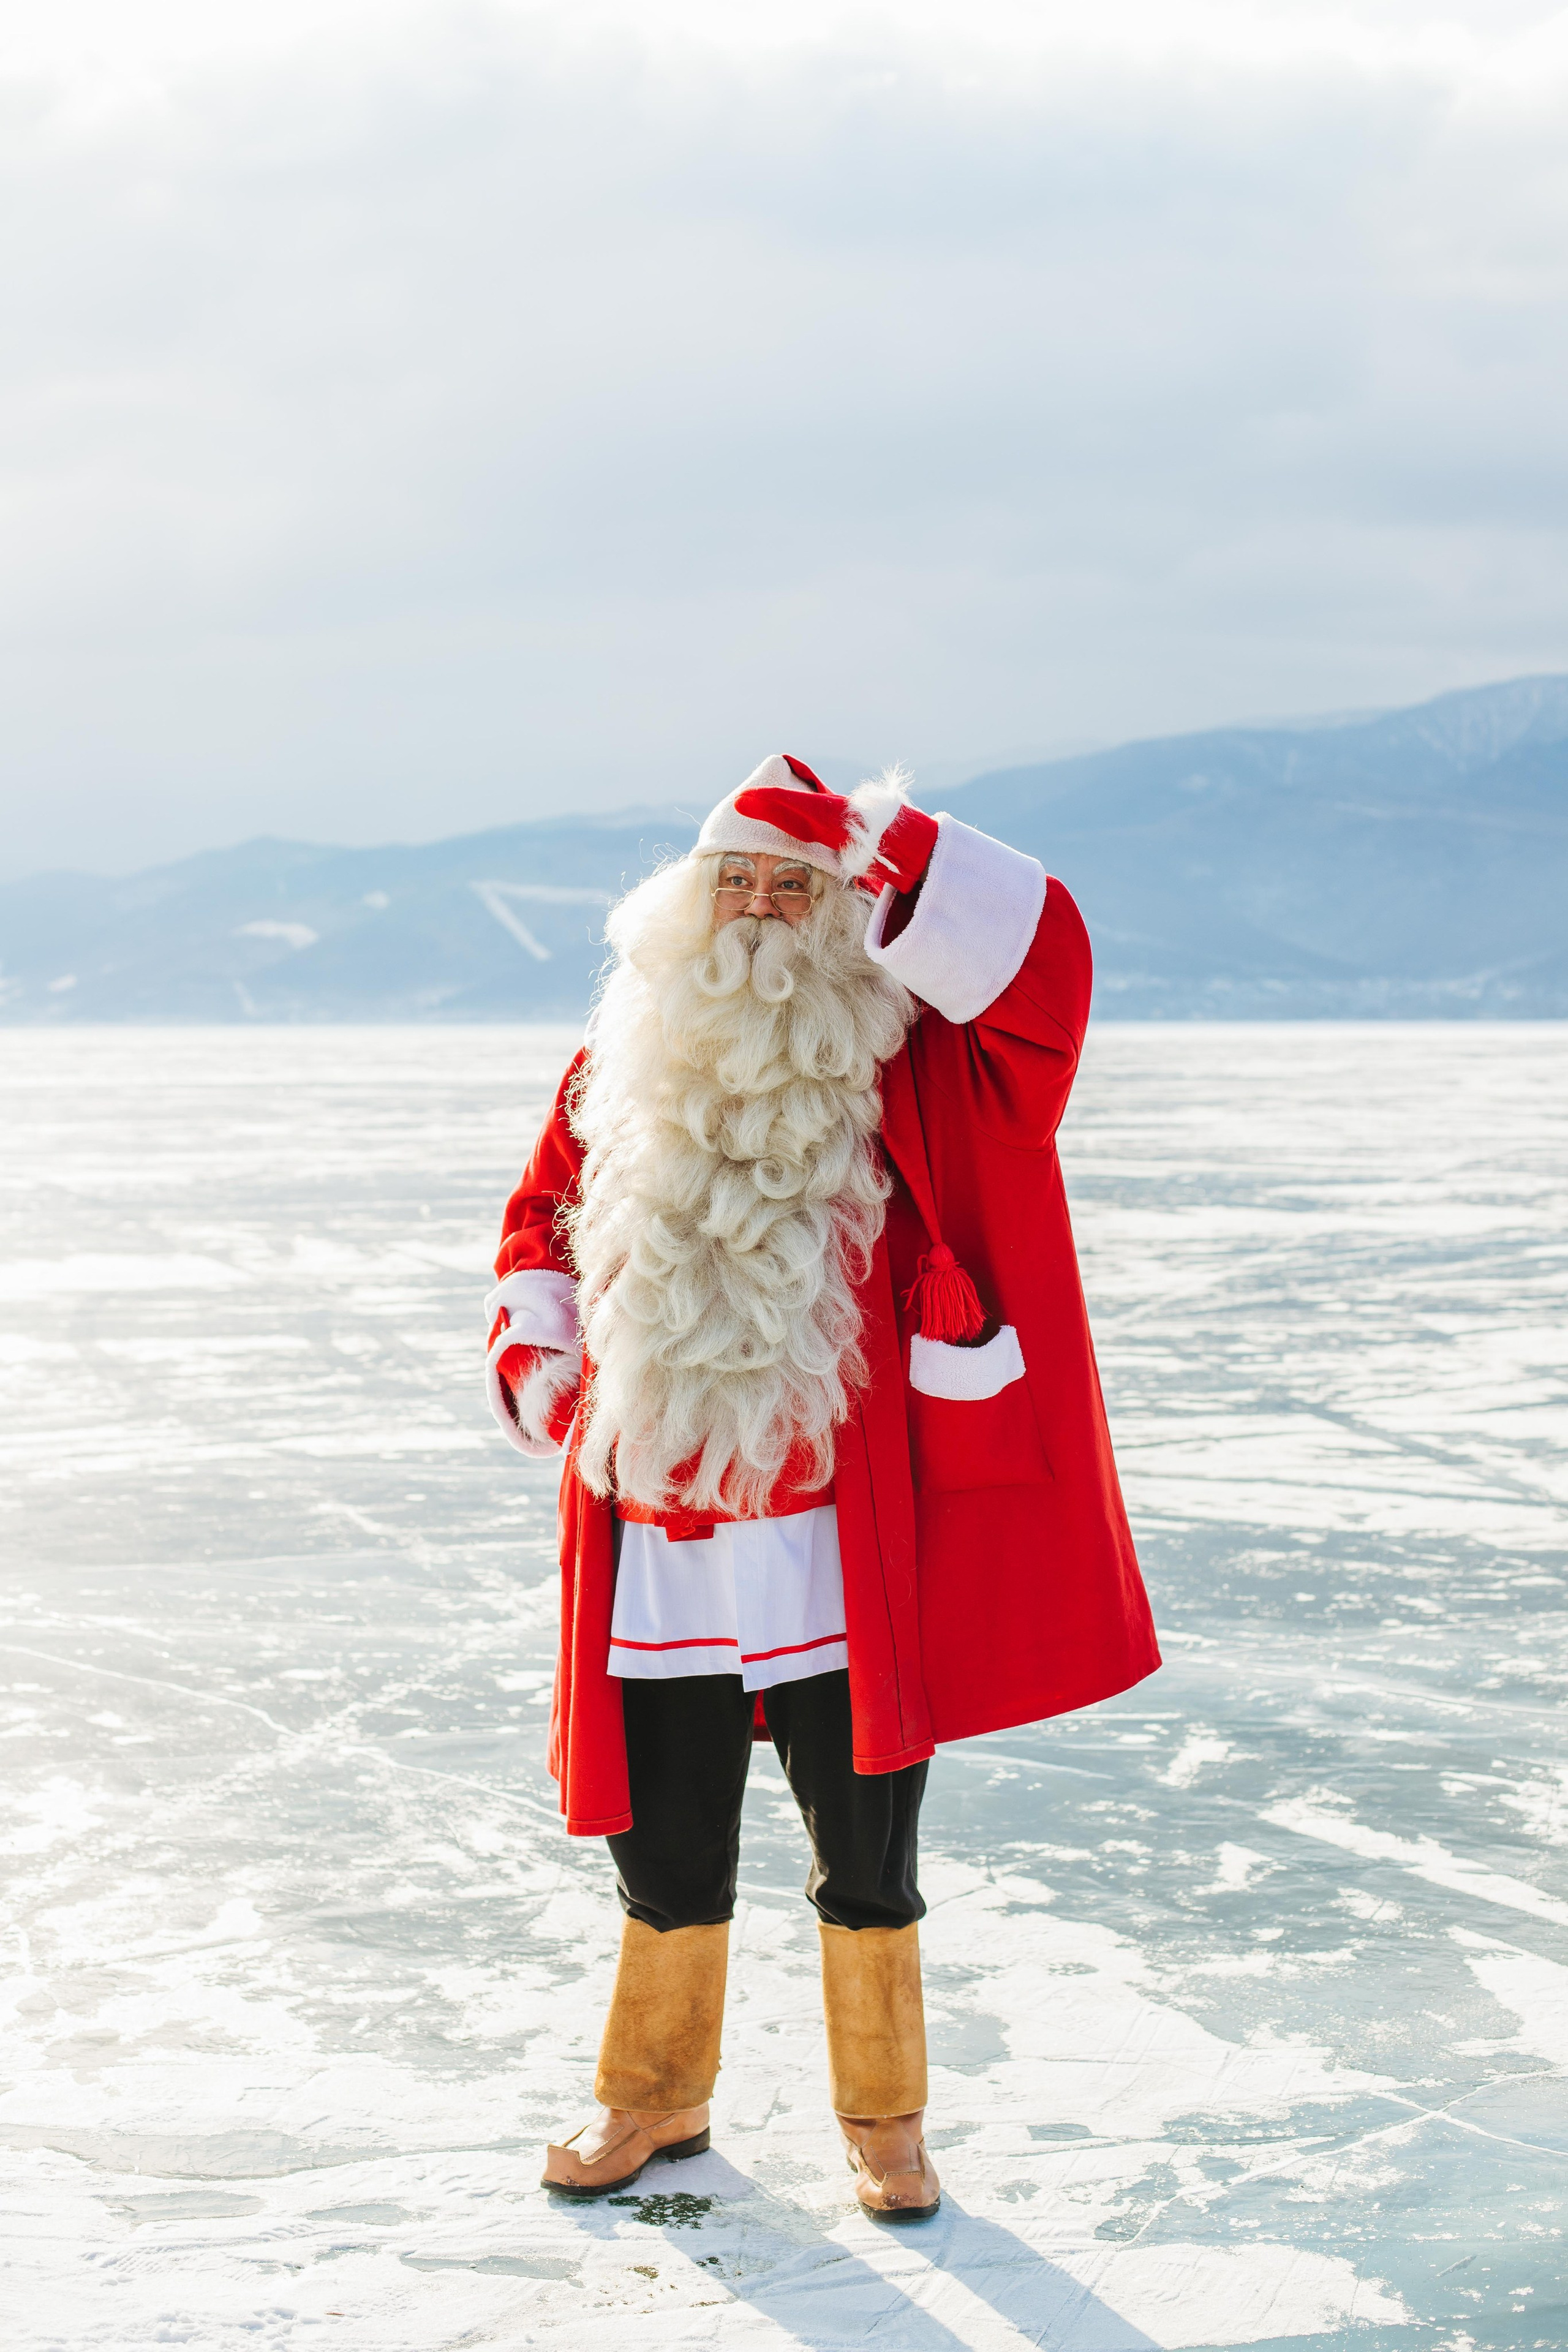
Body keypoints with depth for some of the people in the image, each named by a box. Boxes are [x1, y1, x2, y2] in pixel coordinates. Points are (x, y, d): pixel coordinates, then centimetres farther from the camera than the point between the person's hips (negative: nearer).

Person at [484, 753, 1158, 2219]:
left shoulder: (899, 1060, -2)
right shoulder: (624, 1059, 9)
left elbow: (1038, 950, -18)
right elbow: (541, 1224, 21)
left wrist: (857, 829, -22)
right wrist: (536, 1374, 5)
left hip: (839, 1537, -3)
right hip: (651, 1546, 3)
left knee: (865, 1849, 7)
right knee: (665, 1845, 14)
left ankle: (882, 2116, 28)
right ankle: (654, 2097, 35)